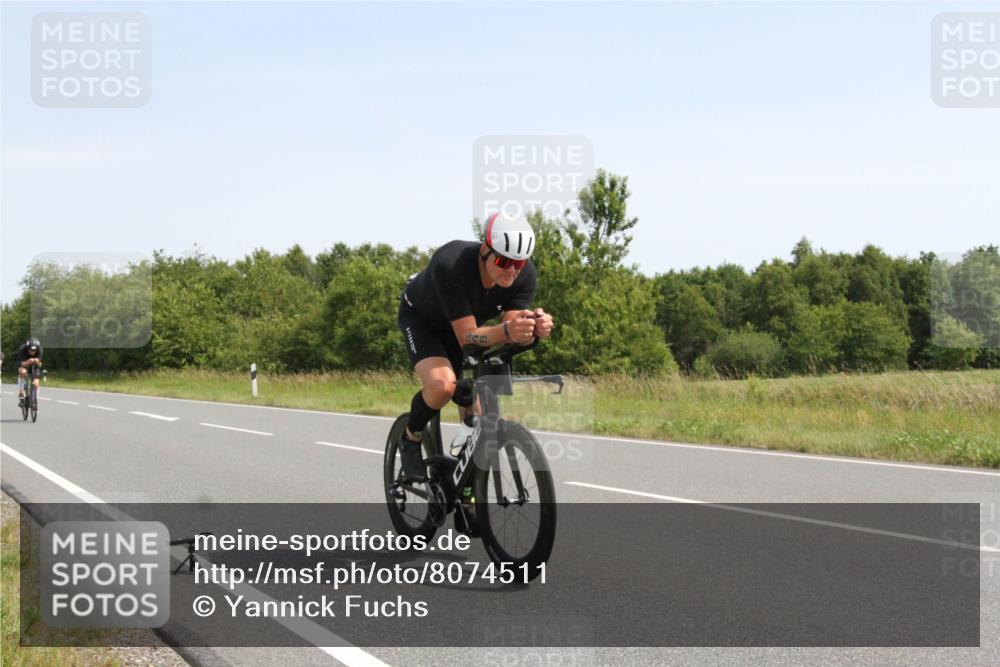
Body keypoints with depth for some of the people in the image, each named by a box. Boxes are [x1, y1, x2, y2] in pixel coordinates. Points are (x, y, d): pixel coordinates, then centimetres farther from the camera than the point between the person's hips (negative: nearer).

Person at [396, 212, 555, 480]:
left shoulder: (524, 274, -28)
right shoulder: (450, 264, -42)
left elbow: (512, 333, -28)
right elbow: (467, 337, -41)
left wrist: (534, 328, -51)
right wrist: (506, 331, -59)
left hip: (466, 324, 5)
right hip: (421, 317, -5)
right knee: (442, 384, -33)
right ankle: (411, 437, -2)